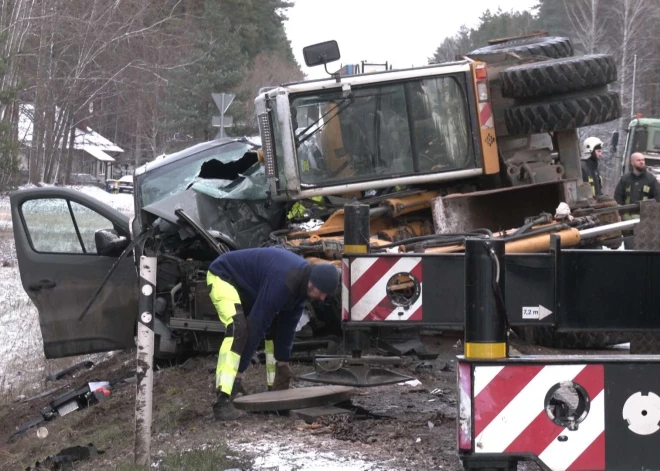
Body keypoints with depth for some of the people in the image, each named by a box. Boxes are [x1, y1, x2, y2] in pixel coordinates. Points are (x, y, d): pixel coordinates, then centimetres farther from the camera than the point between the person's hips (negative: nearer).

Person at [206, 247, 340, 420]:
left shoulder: (301, 281, -8)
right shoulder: (280, 282, -37)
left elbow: (288, 324, -1)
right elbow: (257, 325, -35)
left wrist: (283, 362, 1)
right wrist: (239, 371, -31)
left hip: (248, 285, 10)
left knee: (276, 328, 7)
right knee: (237, 330, -29)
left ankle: (275, 389, 17)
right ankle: (223, 400, -34)